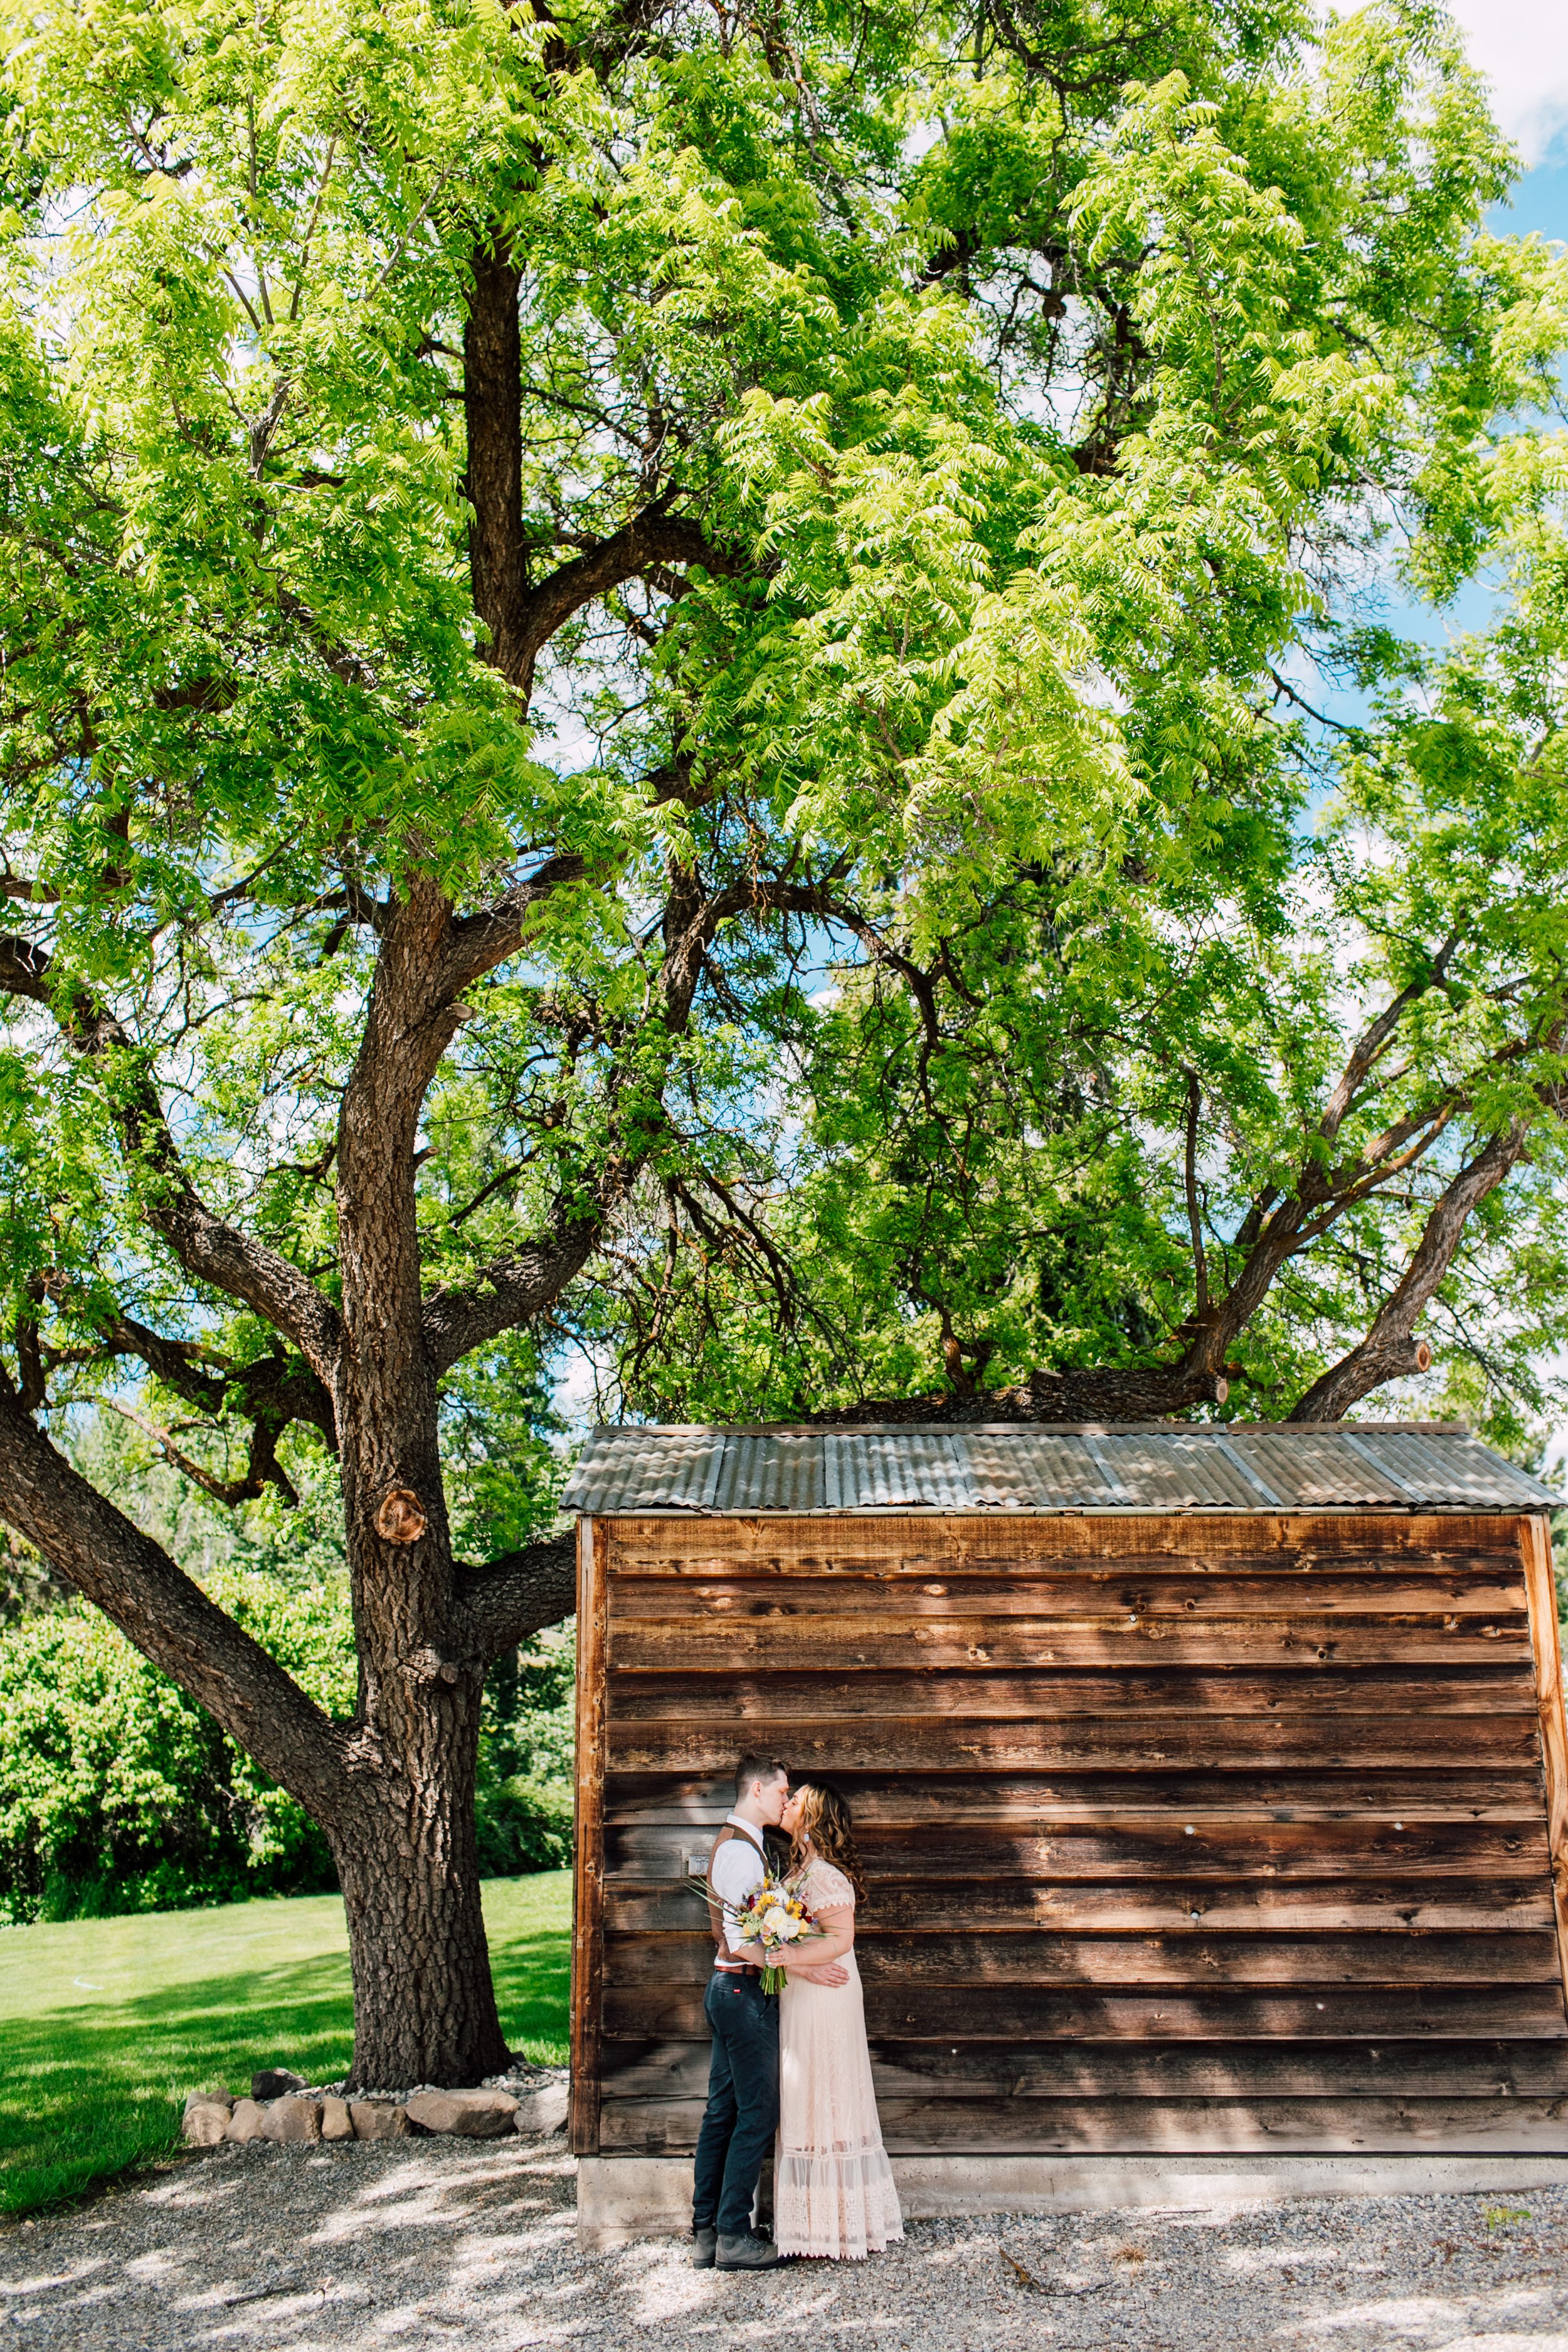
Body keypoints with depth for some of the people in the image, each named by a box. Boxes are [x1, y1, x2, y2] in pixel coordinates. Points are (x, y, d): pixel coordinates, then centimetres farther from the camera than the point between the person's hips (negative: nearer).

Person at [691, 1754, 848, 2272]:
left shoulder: (733, 1842, 14)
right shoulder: (742, 1850, -19)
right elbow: (742, 1942, -23)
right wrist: (804, 1966, -20)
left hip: (729, 1988, 10)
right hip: (747, 1991, -10)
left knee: (722, 2111, 12)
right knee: (757, 2115, -3)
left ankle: (706, 2232, 17)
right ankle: (734, 2236, 2)